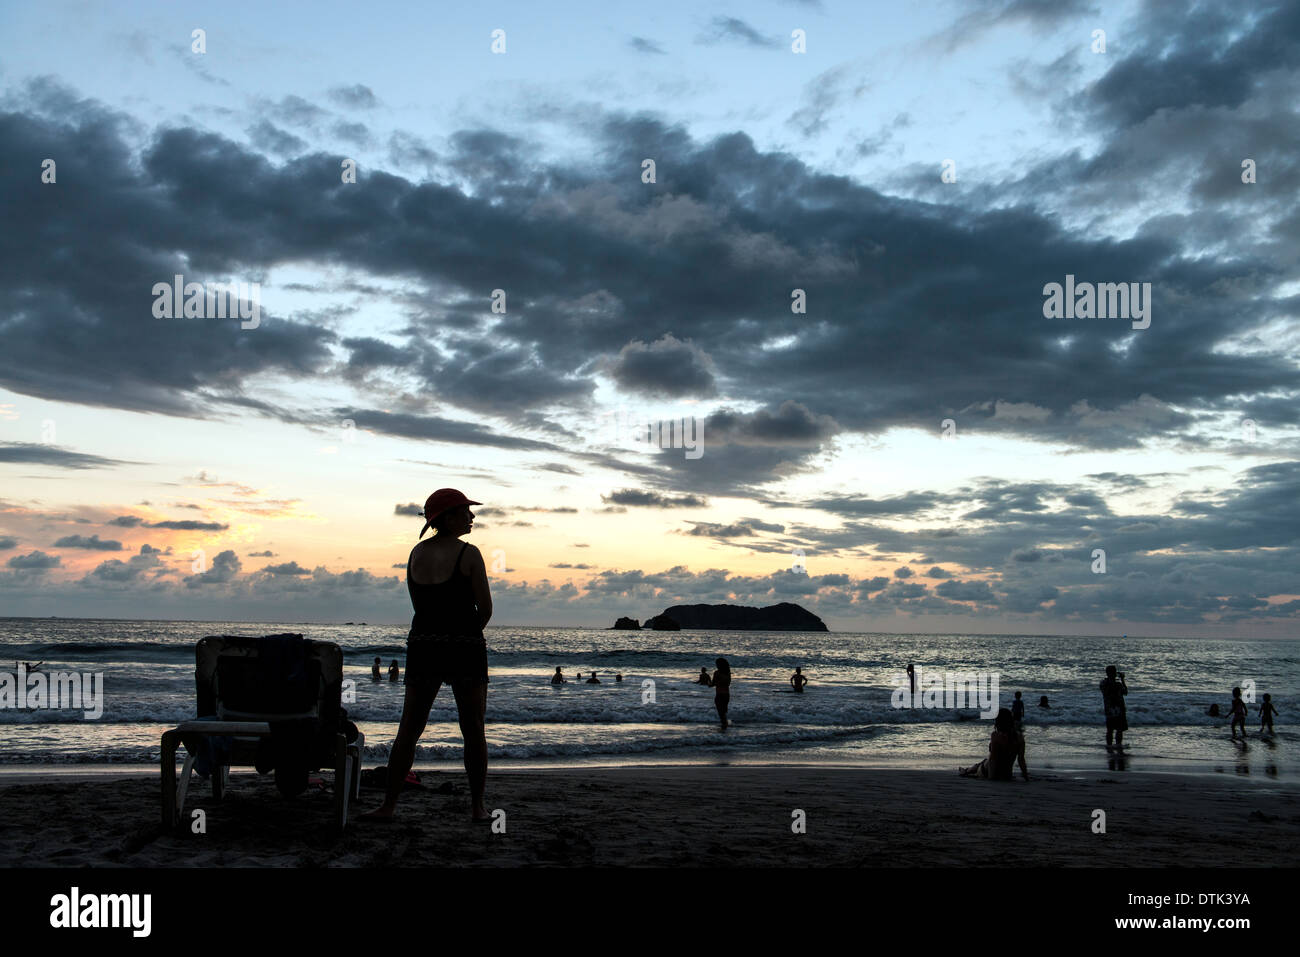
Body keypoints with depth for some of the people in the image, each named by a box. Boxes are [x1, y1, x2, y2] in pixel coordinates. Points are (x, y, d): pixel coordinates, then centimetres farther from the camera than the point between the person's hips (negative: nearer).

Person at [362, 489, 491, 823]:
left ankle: (388, 805, 6)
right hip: (465, 647, -4)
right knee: (474, 731, 6)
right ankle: (478, 807, 10)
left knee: (408, 730, 8)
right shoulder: (469, 554, -9)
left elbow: (419, 605, 14)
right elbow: (485, 609, -8)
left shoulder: (416, 553, 8)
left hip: (422, 646, 4)